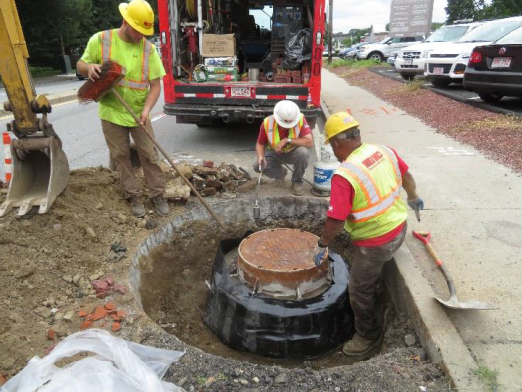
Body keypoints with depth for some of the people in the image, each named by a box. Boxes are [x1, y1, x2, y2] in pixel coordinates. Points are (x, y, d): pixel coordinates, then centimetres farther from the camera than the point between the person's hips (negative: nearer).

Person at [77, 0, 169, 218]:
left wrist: (147, 109, -21)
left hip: (139, 114, 0)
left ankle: (157, 195, 19)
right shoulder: (100, 40, -7)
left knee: (150, 155, 4)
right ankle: (134, 197, 22)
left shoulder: (149, 48, -6)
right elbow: (80, 65, 5)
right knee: (121, 156, 8)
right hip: (112, 113, 0)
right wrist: (89, 67, -20)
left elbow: (155, 84, -6)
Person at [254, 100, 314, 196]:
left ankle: (297, 182, -7)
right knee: (258, 166, -24)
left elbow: (309, 142, -31)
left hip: (293, 153, -1)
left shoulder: (300, 119, -26)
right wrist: (260, 156, -28)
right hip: (274, 153, 2)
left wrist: (287, 140, -35)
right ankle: (281, 173, 10)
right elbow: (260, 144, -7)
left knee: (302, 152, -35)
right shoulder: (268, 123, -21)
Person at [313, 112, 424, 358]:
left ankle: (368, 337, 35)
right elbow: (406, 176, 11)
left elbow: (336, 221, -26)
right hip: (399, 228, 8)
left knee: (359, 290, 14)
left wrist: (322, 245, -8)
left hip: (374, 243, -8)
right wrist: (414, 198, 30)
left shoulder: (344, 175, -28)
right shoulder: (384, 151, -6)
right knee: (370, 277, 31)